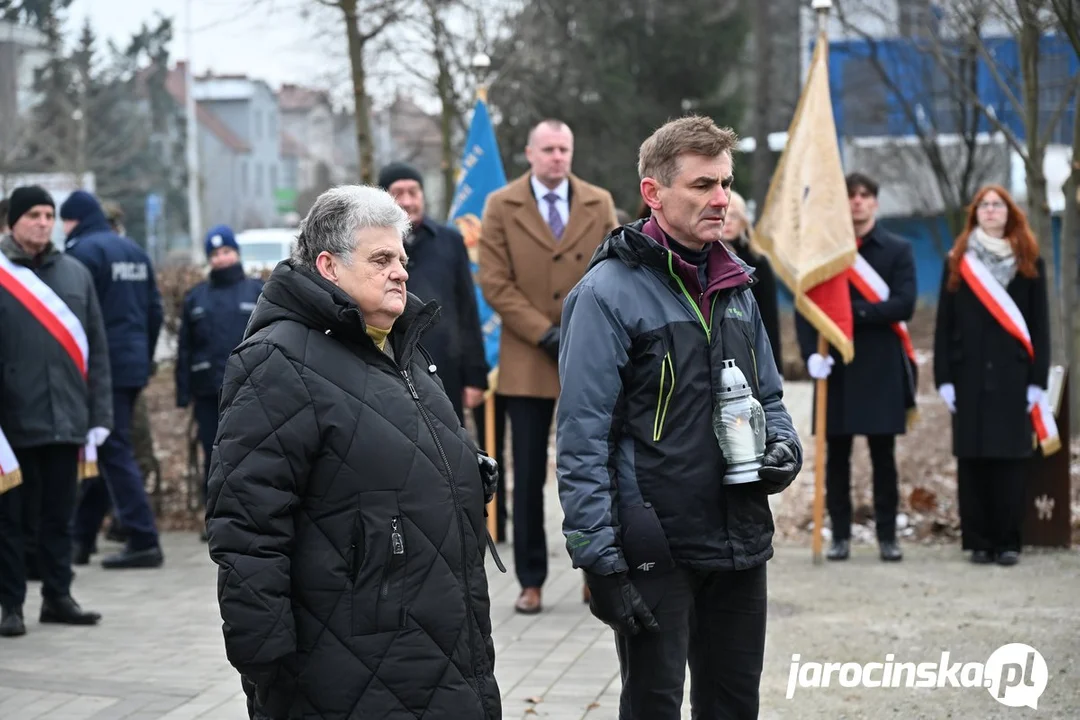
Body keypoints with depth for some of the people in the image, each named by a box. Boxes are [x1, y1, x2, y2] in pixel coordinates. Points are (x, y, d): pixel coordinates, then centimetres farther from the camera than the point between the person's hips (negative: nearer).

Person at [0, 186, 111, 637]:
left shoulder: (75, 274, 9)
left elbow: (96, 349, 9)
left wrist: (99, 414, 4)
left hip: (67, 420, 3)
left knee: (60, 515, 12)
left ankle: (58, 596, 22)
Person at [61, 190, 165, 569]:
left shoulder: (84, 251, -10)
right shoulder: (135, 251, 15)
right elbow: (155, 310, 16)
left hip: (102, 367, -8)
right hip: (134, 366, 8)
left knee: (114, 452, -6)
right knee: (104, 448, 14)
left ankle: (143, 541, -11)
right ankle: (82, 536, 20)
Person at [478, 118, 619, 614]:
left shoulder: (599, 204, 8)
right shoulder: (501, 207, 2)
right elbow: (496, 284, -4)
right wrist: (546, 335, -11)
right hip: (527, 362, -1)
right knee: (528, 477, 3)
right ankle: (531, 582, 9)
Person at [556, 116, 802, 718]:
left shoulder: (736, 286, 11)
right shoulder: (611, 291, -11)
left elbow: (768, 397, 22)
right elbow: (583, 439, -14)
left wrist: (784, 448, 0)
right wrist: (598, 557, -18)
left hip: (741, 545, 7)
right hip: (655, 551, -7)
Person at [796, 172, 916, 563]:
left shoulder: (898, 250, 6)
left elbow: (904, 305, -6)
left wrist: (854, 311, -16)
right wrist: (811, 352, -13)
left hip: (882, 369, -1)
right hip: (835, 367, 1)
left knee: (883, 455, 3)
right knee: (837, 455, 3)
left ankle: (887, 536, 8)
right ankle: (840, 536, 10)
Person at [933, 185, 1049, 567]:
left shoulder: (1029, 262, 7)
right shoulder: (958, 262, 8)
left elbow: (1039, 324, 4)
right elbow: (945, 323, 6)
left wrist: (1037, 379, -3)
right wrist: (944, 378, -1)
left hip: (1013, 375, -1)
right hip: (970, 374, 1)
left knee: (1009, 459, -1)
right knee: (972, 459, 1)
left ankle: (1008, 541, 5)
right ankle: (978, 541, 6)